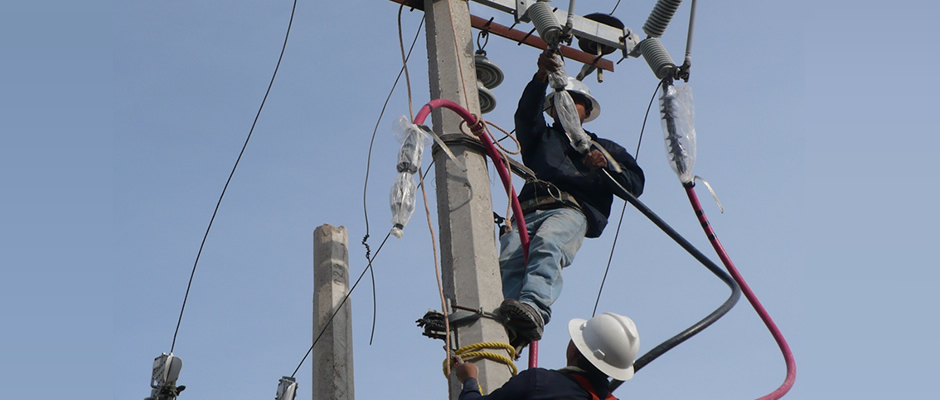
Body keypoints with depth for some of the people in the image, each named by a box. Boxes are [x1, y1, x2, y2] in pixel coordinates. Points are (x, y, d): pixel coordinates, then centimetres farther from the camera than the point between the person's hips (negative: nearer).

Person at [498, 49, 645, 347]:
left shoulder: (605, 148, 38)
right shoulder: (541, 138, 40)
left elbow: (635, 183, 23)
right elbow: (526, 115, 16)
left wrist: (608, 166, 2)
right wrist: (541, 77, -1)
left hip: (573, 210, -2)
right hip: (530, 210, 2)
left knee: (546, 246, -38)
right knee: (510, 258, -32)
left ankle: (534, 310, -62)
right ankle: (507, 327, -53)